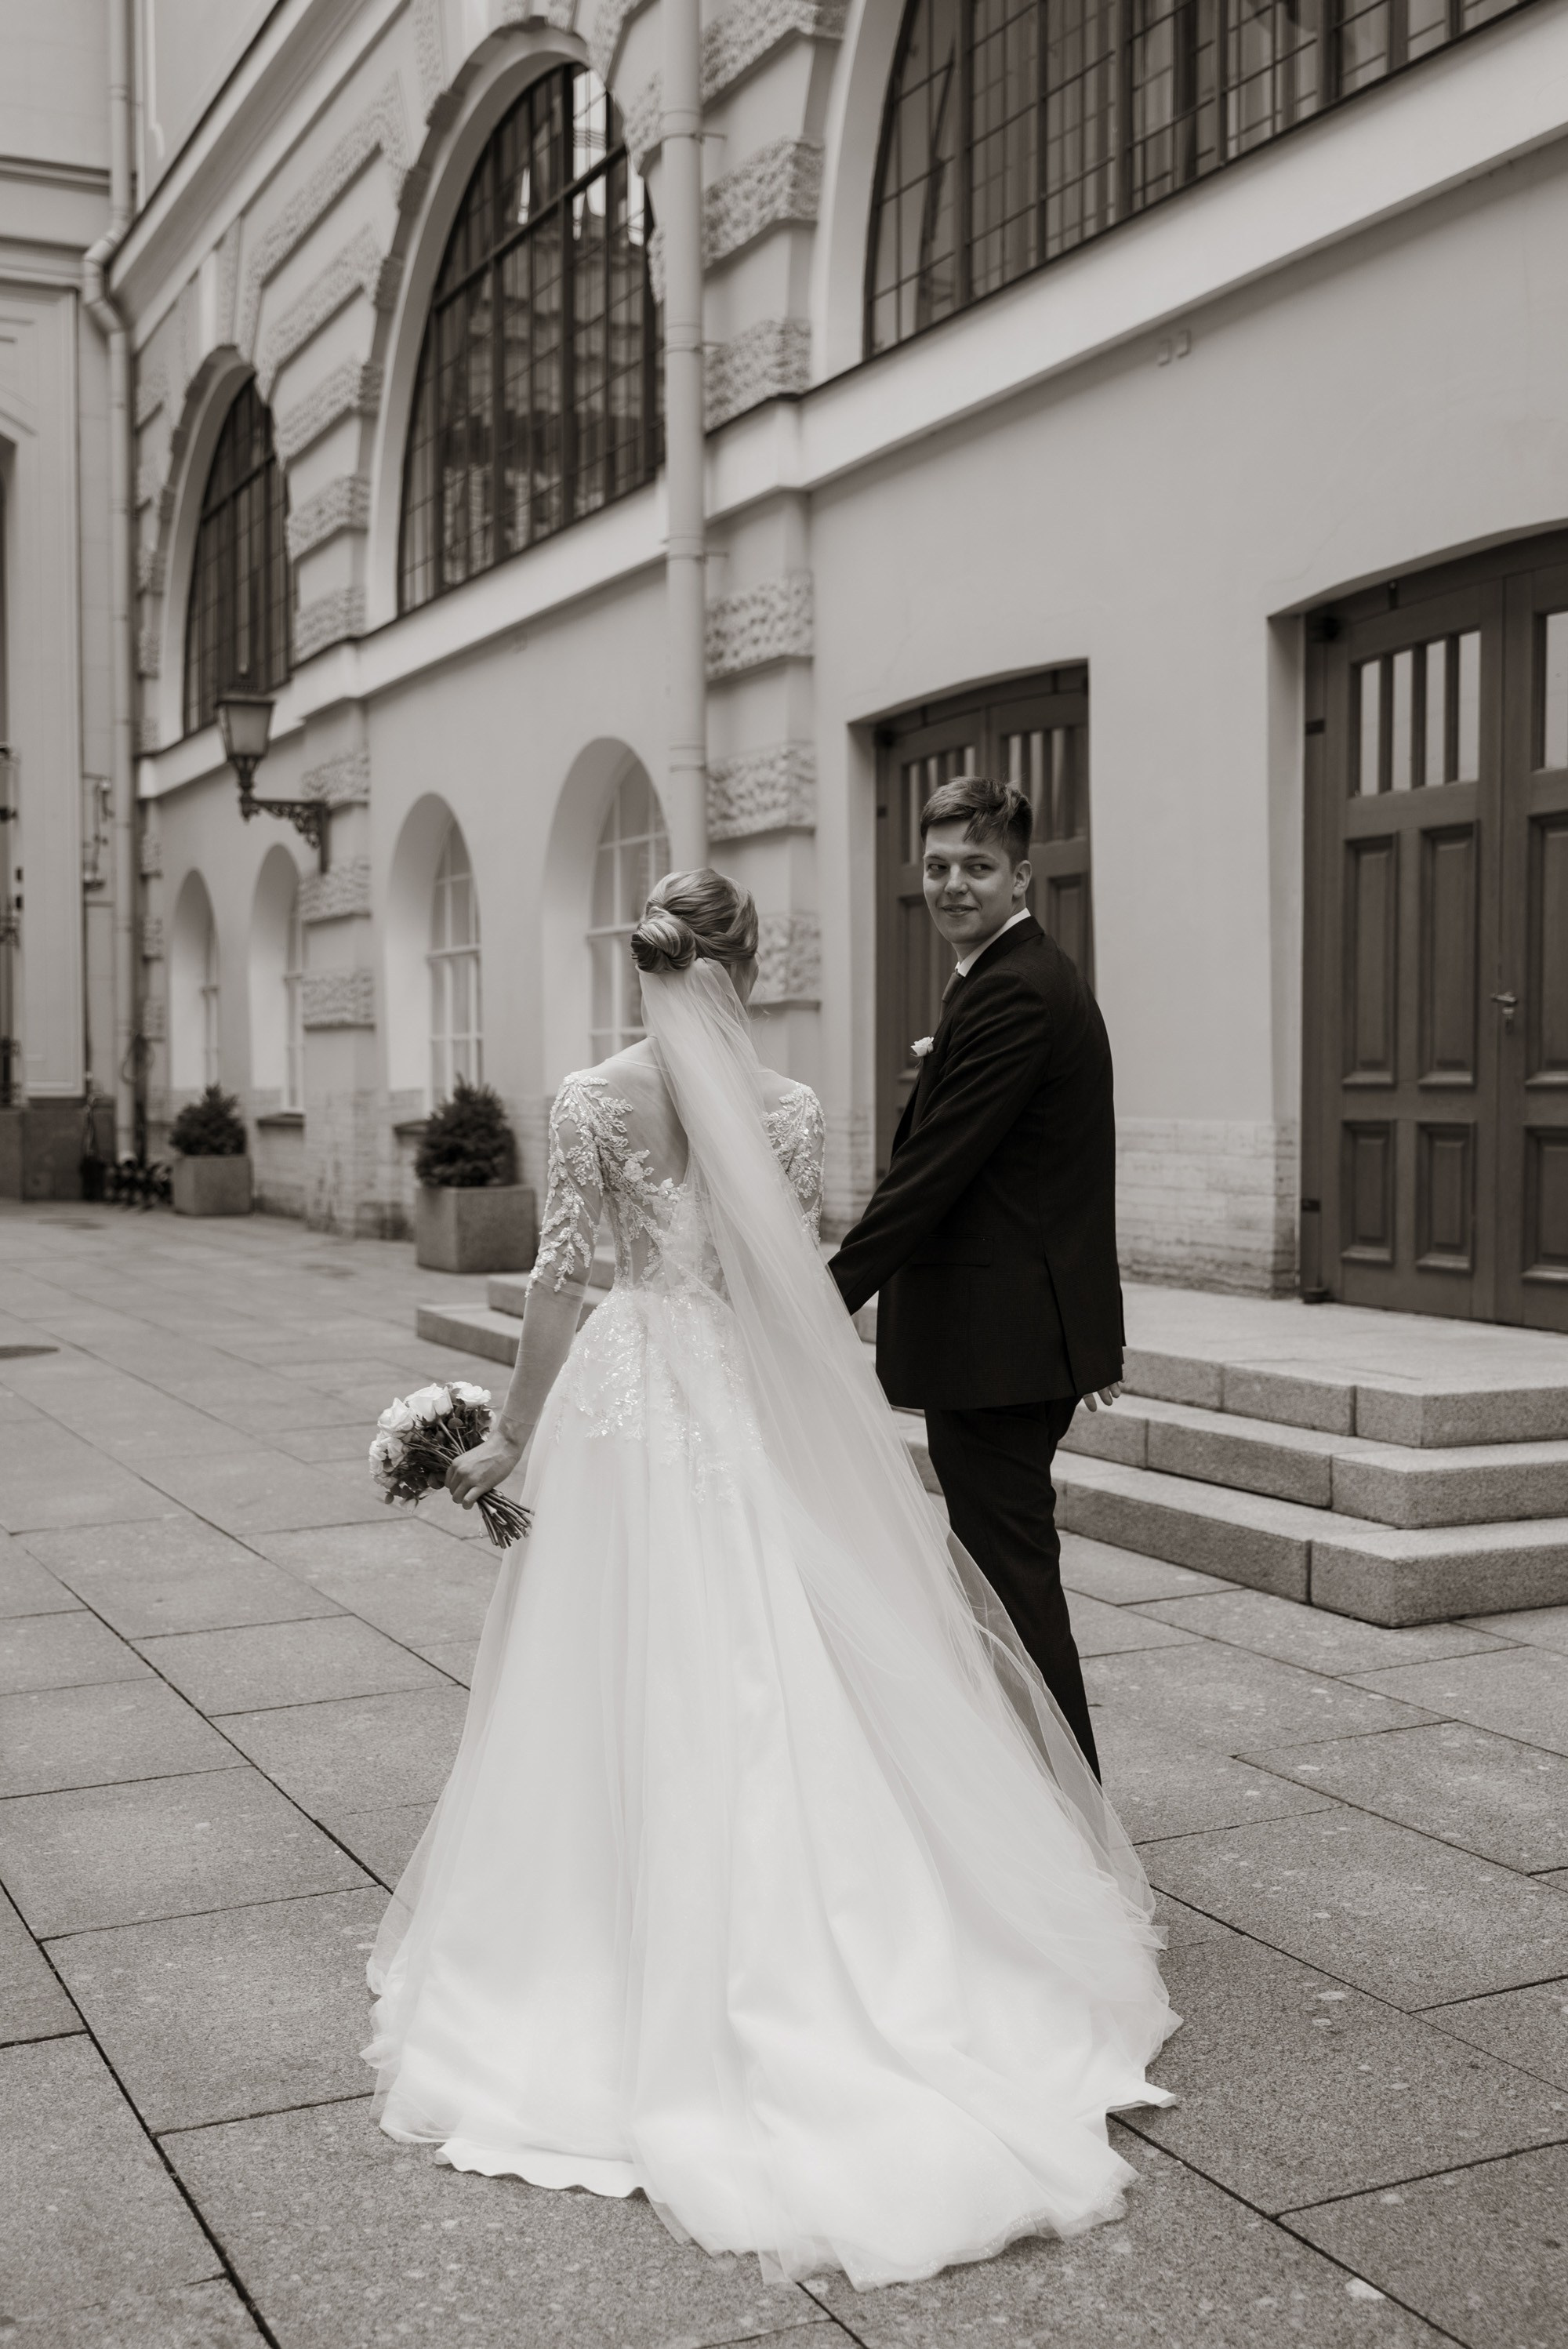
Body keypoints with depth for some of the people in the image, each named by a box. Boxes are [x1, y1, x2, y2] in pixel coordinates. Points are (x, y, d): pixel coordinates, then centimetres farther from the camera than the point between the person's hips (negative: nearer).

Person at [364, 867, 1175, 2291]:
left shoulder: (592, 1102, -6)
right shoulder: (788, 1110, -3)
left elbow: (561, 1280, -5)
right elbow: (800, 1289, 4)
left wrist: (509, 1437, 3)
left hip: (628, 1400, 0)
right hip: (759, 1412, 1)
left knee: (640, 1682, 8)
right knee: (777, 1681, 9)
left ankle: (653, 1956, 17)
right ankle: (796, 1943, 17)